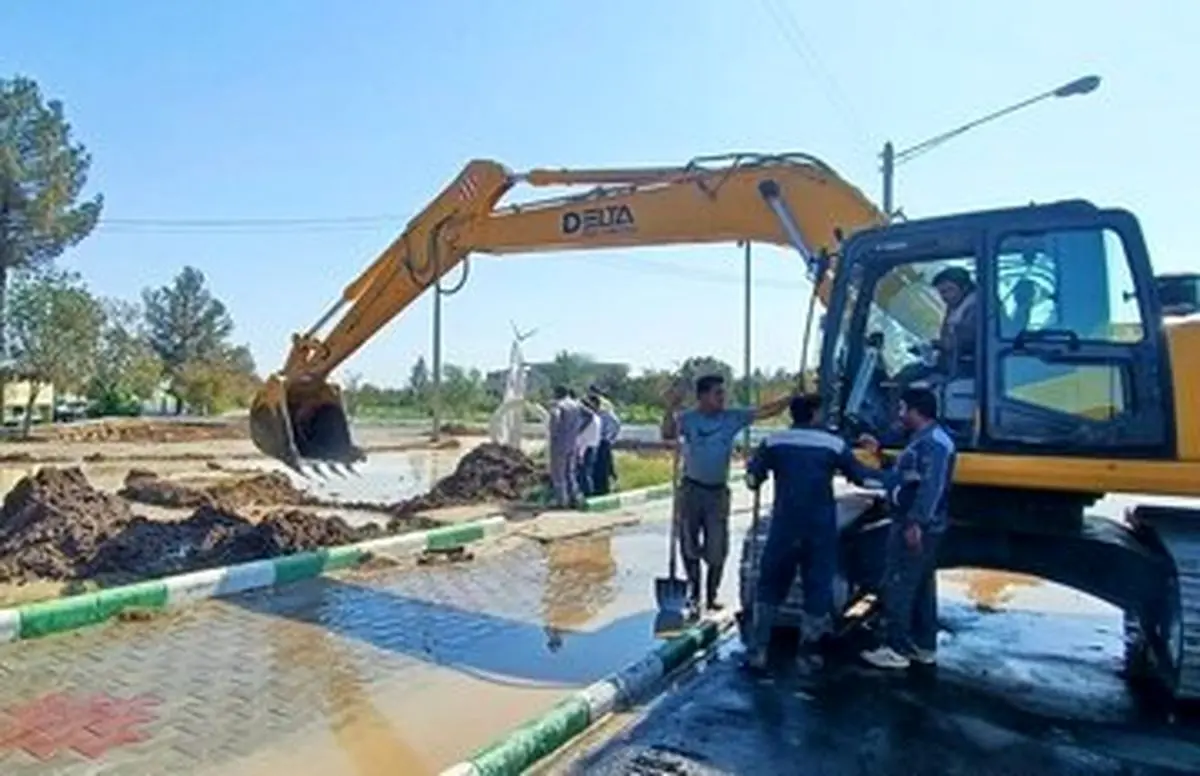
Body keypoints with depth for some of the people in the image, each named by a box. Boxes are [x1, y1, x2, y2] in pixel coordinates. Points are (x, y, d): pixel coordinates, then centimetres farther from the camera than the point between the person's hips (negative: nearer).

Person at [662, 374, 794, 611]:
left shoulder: (733, 417, -2)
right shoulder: (688, 419, -7)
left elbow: (767, 411, -6)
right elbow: (667, 434, -24)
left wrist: (793, 397, -17)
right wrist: (671, 408, -37)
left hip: (718, 491, 1)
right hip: (691, 489, -1)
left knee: (717, 549, 4)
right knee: (689, 546, 8)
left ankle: (711, 596, 19)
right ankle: (693, 594, 25)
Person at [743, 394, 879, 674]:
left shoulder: (773, 442, -2)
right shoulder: (834, 444, -3)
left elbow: (753, 478, 1)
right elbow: (862, 477, 6)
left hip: (784, 526, 1)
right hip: (820, 528, -1)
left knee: (770, 585, 13)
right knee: (818, 588, 11)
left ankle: (758, 649, 11)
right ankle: (806, 653, 17)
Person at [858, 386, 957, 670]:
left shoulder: (934, 442, -18)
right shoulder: (923, 440, 16)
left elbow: (931, 487, -27)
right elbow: (906, 474, 26)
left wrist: (915, 523, -30)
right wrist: (879, 450, 28)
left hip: (916, 528, -11)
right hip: (917, 526, 11)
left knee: (898, 586, -5)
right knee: (921, 587, 15)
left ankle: (896, 649, 1)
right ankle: (924, 646, 24)